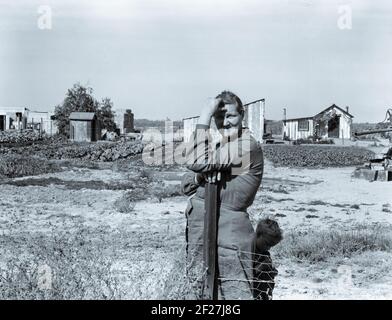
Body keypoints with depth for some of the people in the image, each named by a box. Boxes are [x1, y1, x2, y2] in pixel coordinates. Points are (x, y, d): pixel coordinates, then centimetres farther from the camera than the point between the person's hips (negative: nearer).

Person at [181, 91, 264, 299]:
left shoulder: (248, 145, -14)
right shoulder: (214, 143, 14)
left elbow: (196, 162, -25)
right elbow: (186, 186, 11)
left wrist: (203, 119, -19)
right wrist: (202, 176, -12)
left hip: (229, 236, -8)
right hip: (199, 233, 8)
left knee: (235, 292, -7)